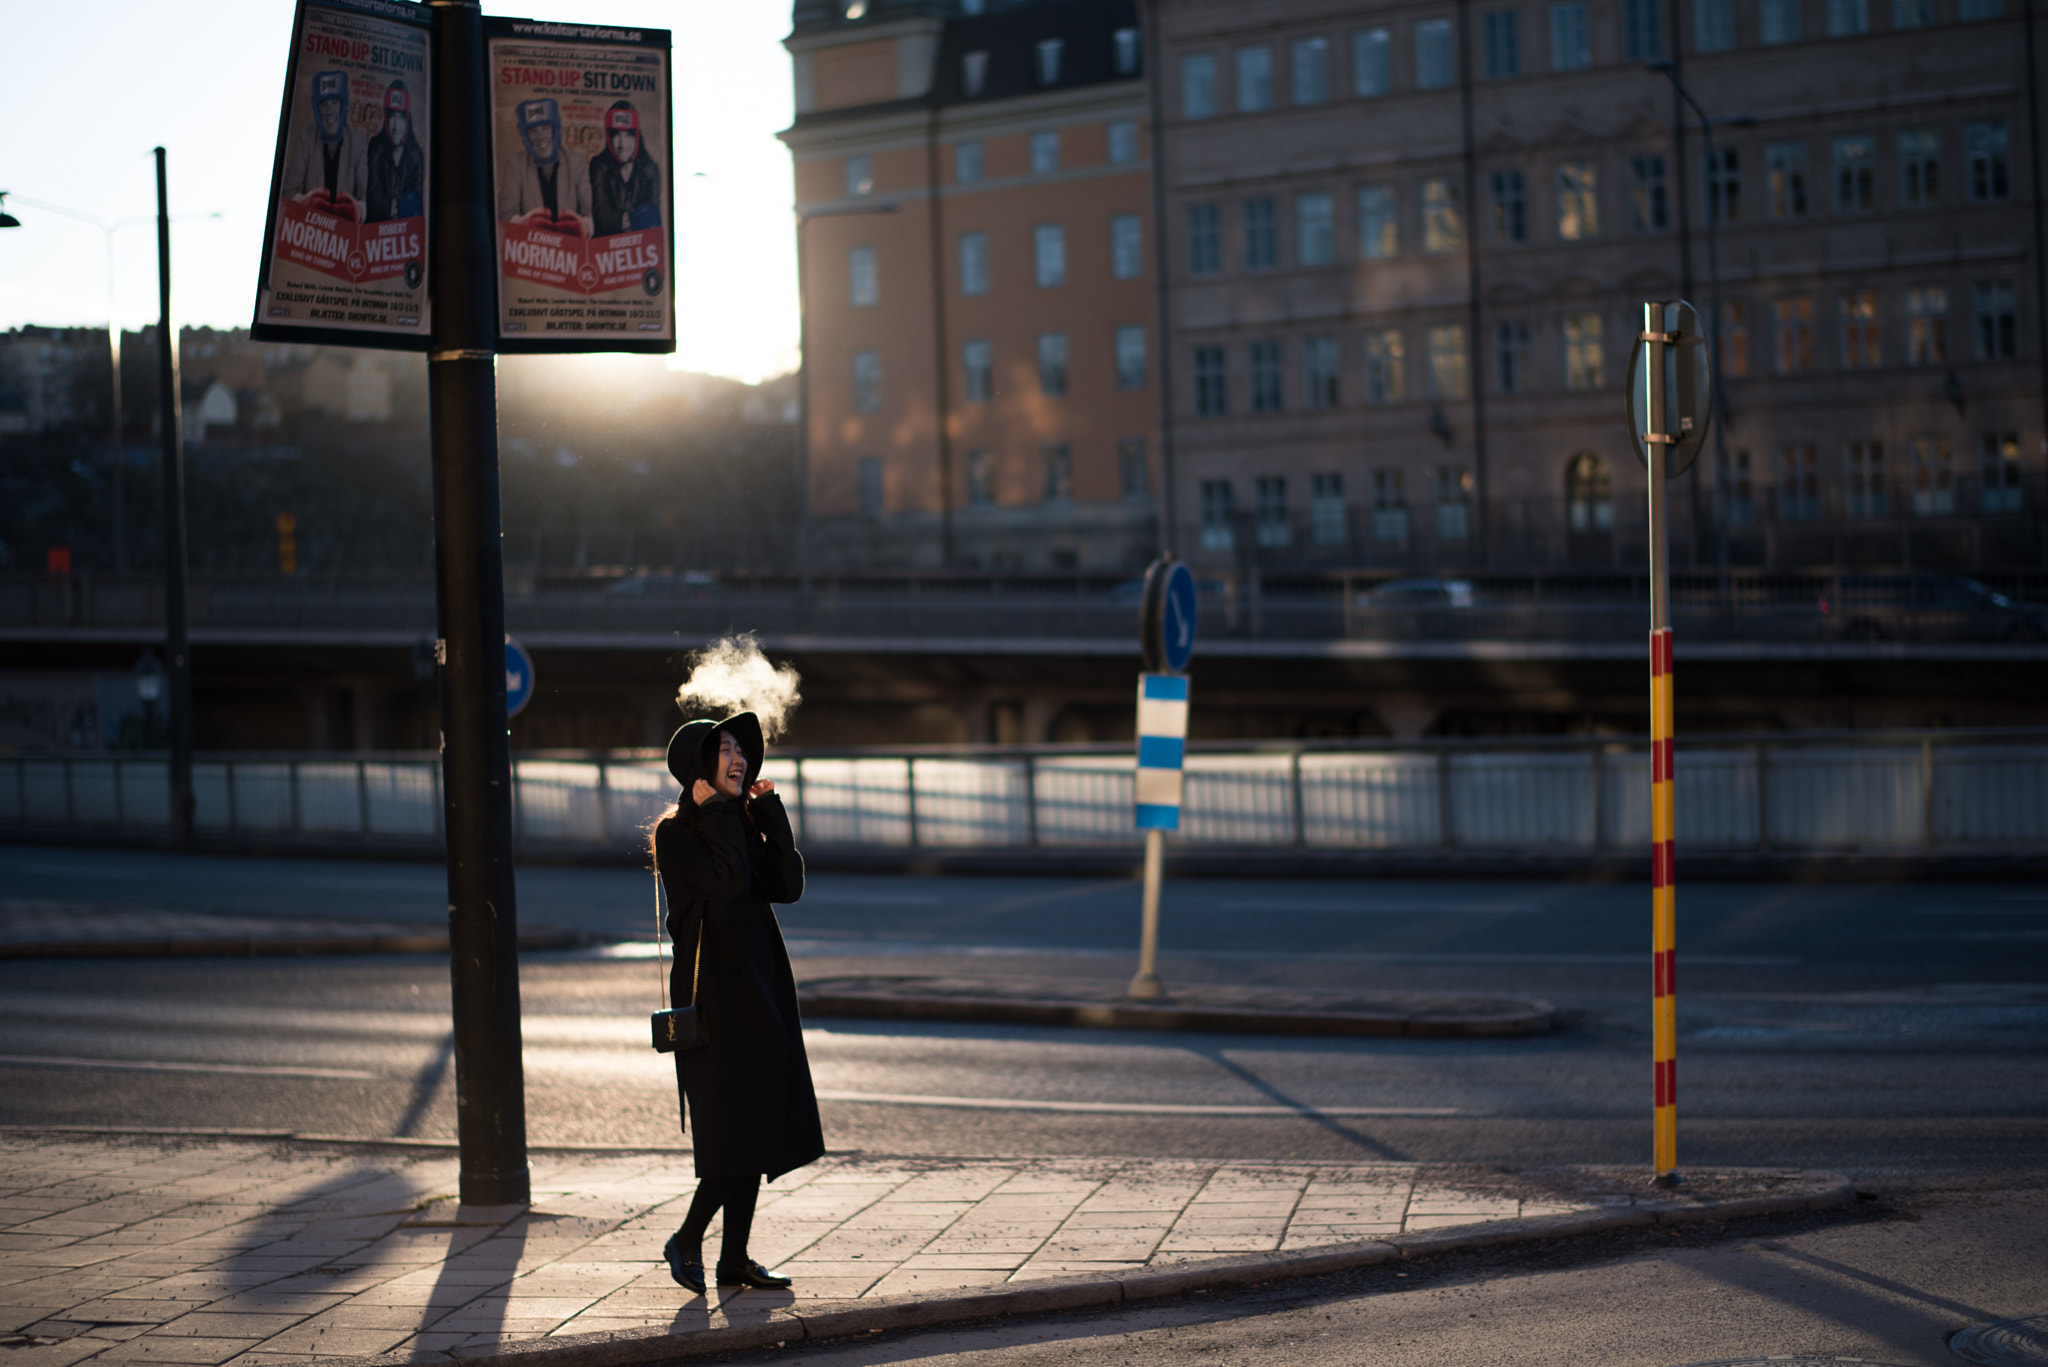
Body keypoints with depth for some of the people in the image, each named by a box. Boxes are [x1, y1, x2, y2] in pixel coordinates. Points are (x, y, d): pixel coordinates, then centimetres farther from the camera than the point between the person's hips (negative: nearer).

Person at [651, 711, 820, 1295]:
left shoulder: (741, 825, 14)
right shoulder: (676, 833, -9)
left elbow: (788, 886, 3)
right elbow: (729, 884, -23)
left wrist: (770, 813, 1)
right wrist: (717, 814, -15)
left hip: (759, 988, 8)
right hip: (714, 992, -8)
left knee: (760, 1130, 7)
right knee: (733, 1134, -9)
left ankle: (735, 1258, 13)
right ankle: (686, 1241, 9)